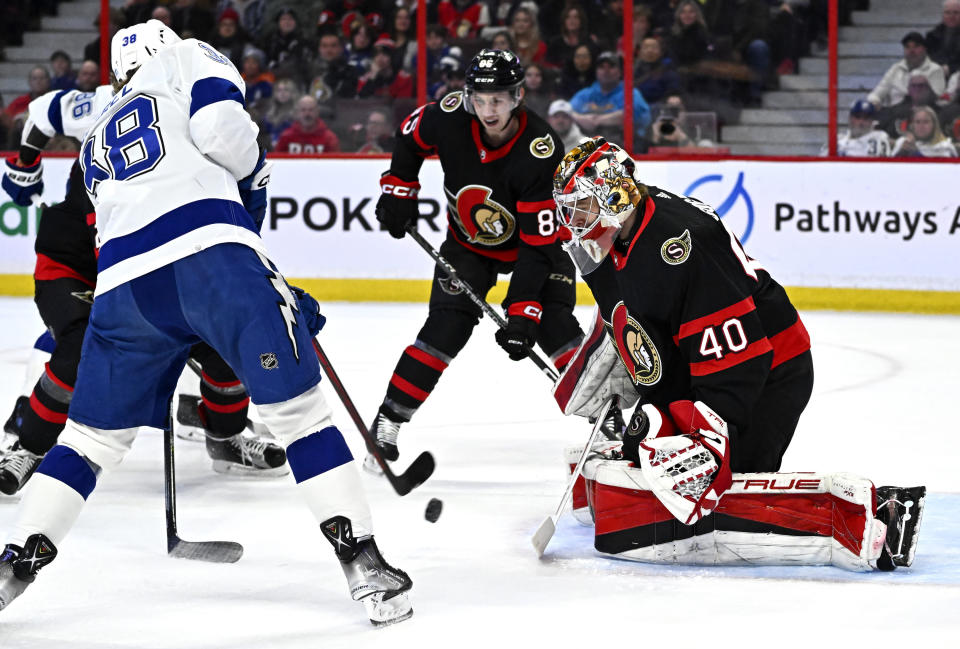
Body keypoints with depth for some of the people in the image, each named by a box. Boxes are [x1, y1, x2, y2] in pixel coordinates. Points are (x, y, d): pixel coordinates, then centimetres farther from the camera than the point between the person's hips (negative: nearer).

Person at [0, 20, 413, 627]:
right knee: (298, 406, 2)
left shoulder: (97, 140, 37)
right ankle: (363, 561, -4)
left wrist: (281, 299, 35)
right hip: (209, 247, -5)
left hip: (124, 280, 5)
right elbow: (220, 127, -2)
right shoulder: (186, 58, 21)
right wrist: (254, 176, 20)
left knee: (94, 435, 19)